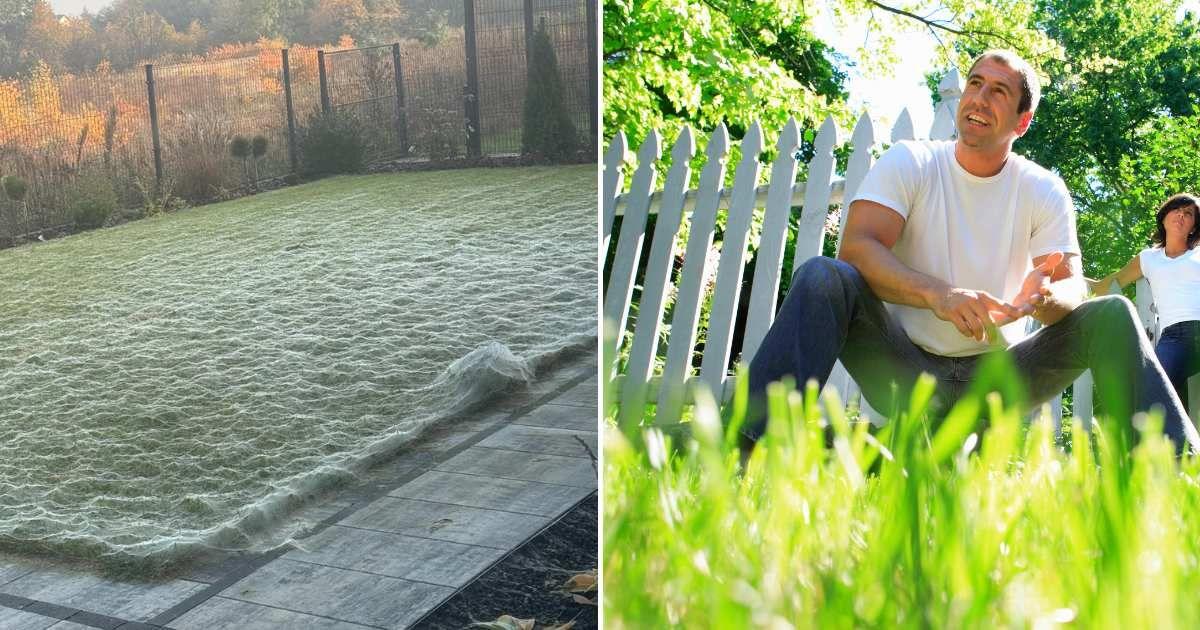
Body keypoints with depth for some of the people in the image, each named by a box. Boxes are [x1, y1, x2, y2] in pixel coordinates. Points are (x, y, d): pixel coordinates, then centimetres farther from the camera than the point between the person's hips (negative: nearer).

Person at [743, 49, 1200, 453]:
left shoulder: (1043, 190, 3)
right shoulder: (909, 163, -2)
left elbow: (1071, 289, -7)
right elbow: (857, 248, -19)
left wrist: (1043, 299, -34)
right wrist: (937, 294, -38)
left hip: (998, 374, 2)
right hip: (907, 369, -2)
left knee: (1111, 315, -17)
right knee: (822, 278, -28)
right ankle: (754, 454, -40)